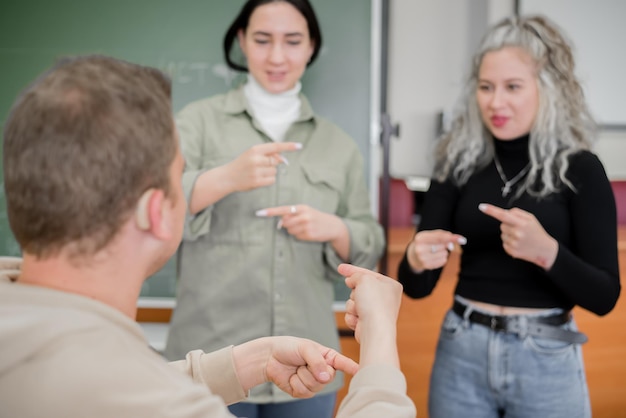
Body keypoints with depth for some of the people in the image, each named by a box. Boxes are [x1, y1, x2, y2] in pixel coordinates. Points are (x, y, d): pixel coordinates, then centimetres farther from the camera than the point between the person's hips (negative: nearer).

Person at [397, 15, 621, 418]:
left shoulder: (579, 169, -8)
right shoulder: (458, 162, -2)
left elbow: (604, 296, -9)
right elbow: (417, 287, -2)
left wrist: (546, 252, -26)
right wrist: (416, 259, -24)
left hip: (546, 361, -2)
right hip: (462, 354, 2)